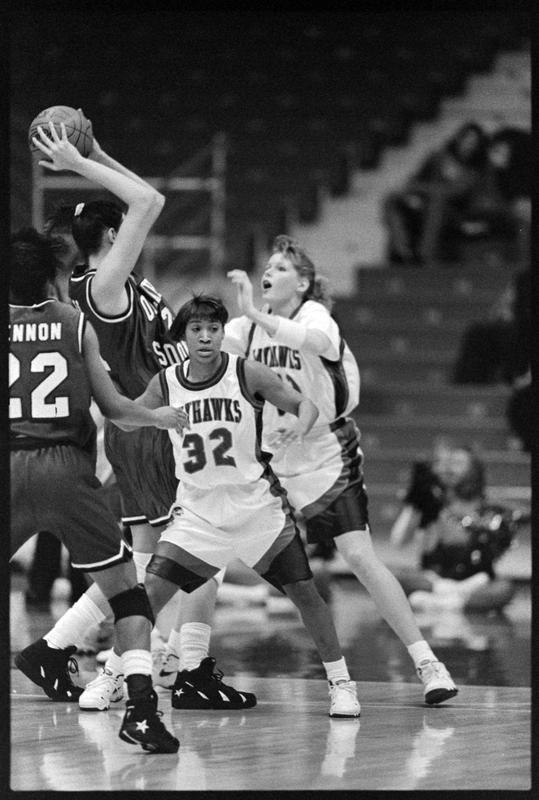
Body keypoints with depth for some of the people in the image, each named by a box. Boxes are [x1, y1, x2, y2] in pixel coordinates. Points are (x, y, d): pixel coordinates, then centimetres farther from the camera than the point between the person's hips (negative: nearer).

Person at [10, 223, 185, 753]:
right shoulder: (76, 324, 7)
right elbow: (112, 408, 9)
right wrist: (160, 417, 26)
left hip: (12, 467, 0)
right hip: (66, 466, 0)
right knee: (124, 588, 5)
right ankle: (140, 706, -8)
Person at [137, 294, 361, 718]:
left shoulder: (247, 374, -11)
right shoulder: (166, 383, -3)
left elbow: (305, 403, -6)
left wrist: (301, 426, -27)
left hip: (258, 502, -1)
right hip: (198, 508, 2)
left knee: (305, 592, -3)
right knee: (149, 591, -10)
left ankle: (341, 682, 10)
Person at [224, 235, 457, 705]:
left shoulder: (313, 315, -13)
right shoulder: (248, 328, 3)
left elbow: (319, 341, -37)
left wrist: (255, 315, -47)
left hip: (327, 460, -5)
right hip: (270, 462, 5)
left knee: (359, 556, -17)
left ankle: (427, 663, -12)